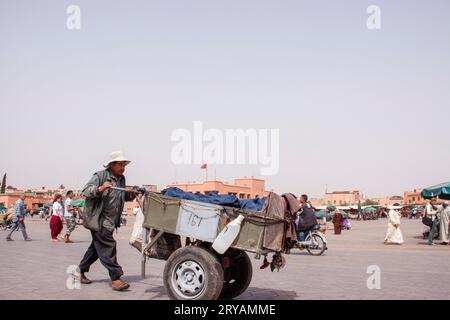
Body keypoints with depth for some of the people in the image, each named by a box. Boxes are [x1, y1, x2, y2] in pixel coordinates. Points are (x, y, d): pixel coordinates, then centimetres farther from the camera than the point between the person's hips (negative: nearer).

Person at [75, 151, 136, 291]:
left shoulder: (121, 179, 13)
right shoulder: (100, 176, -10)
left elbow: (124, 197, 22)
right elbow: (85, 192, -16)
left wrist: (131, 194, -1)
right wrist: (99, 189, -34)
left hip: (110, 221, 9)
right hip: (98, 219, -9)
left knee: (97, 247, 17)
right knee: (108, 247, -12)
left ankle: (80, 271, 32)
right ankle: (115, 278, -11)